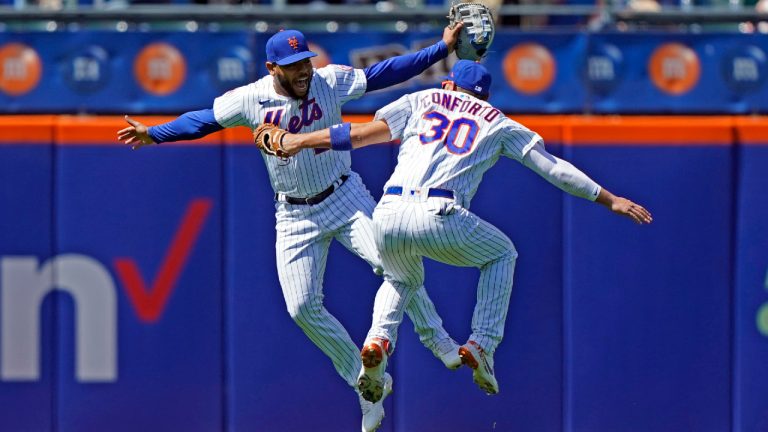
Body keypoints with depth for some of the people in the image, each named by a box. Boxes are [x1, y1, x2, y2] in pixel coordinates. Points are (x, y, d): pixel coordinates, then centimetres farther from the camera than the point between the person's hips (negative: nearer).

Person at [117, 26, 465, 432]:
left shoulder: (330, 82, -11)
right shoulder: (250, 100, -11)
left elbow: (387, 72, -9)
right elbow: (202, 120, 0)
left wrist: (442, 48, -14)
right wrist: (154, 134, -10)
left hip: (344, 198, -1)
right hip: (295, 216, 1)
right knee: (303, 307, -8)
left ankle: (437, 342, -3)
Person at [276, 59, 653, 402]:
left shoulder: (422, 101, 24)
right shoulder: (498, 123, 22)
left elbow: (362, 134, 15)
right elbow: (552, 167, 19)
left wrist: (300, 142, 22)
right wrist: (608, 199, 24)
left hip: (388, 218, 2)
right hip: (440, 219, -2)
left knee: (402, 279, 34)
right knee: (502, 254, 29)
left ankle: (378, 339, 2)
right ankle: (482, 345, 12)